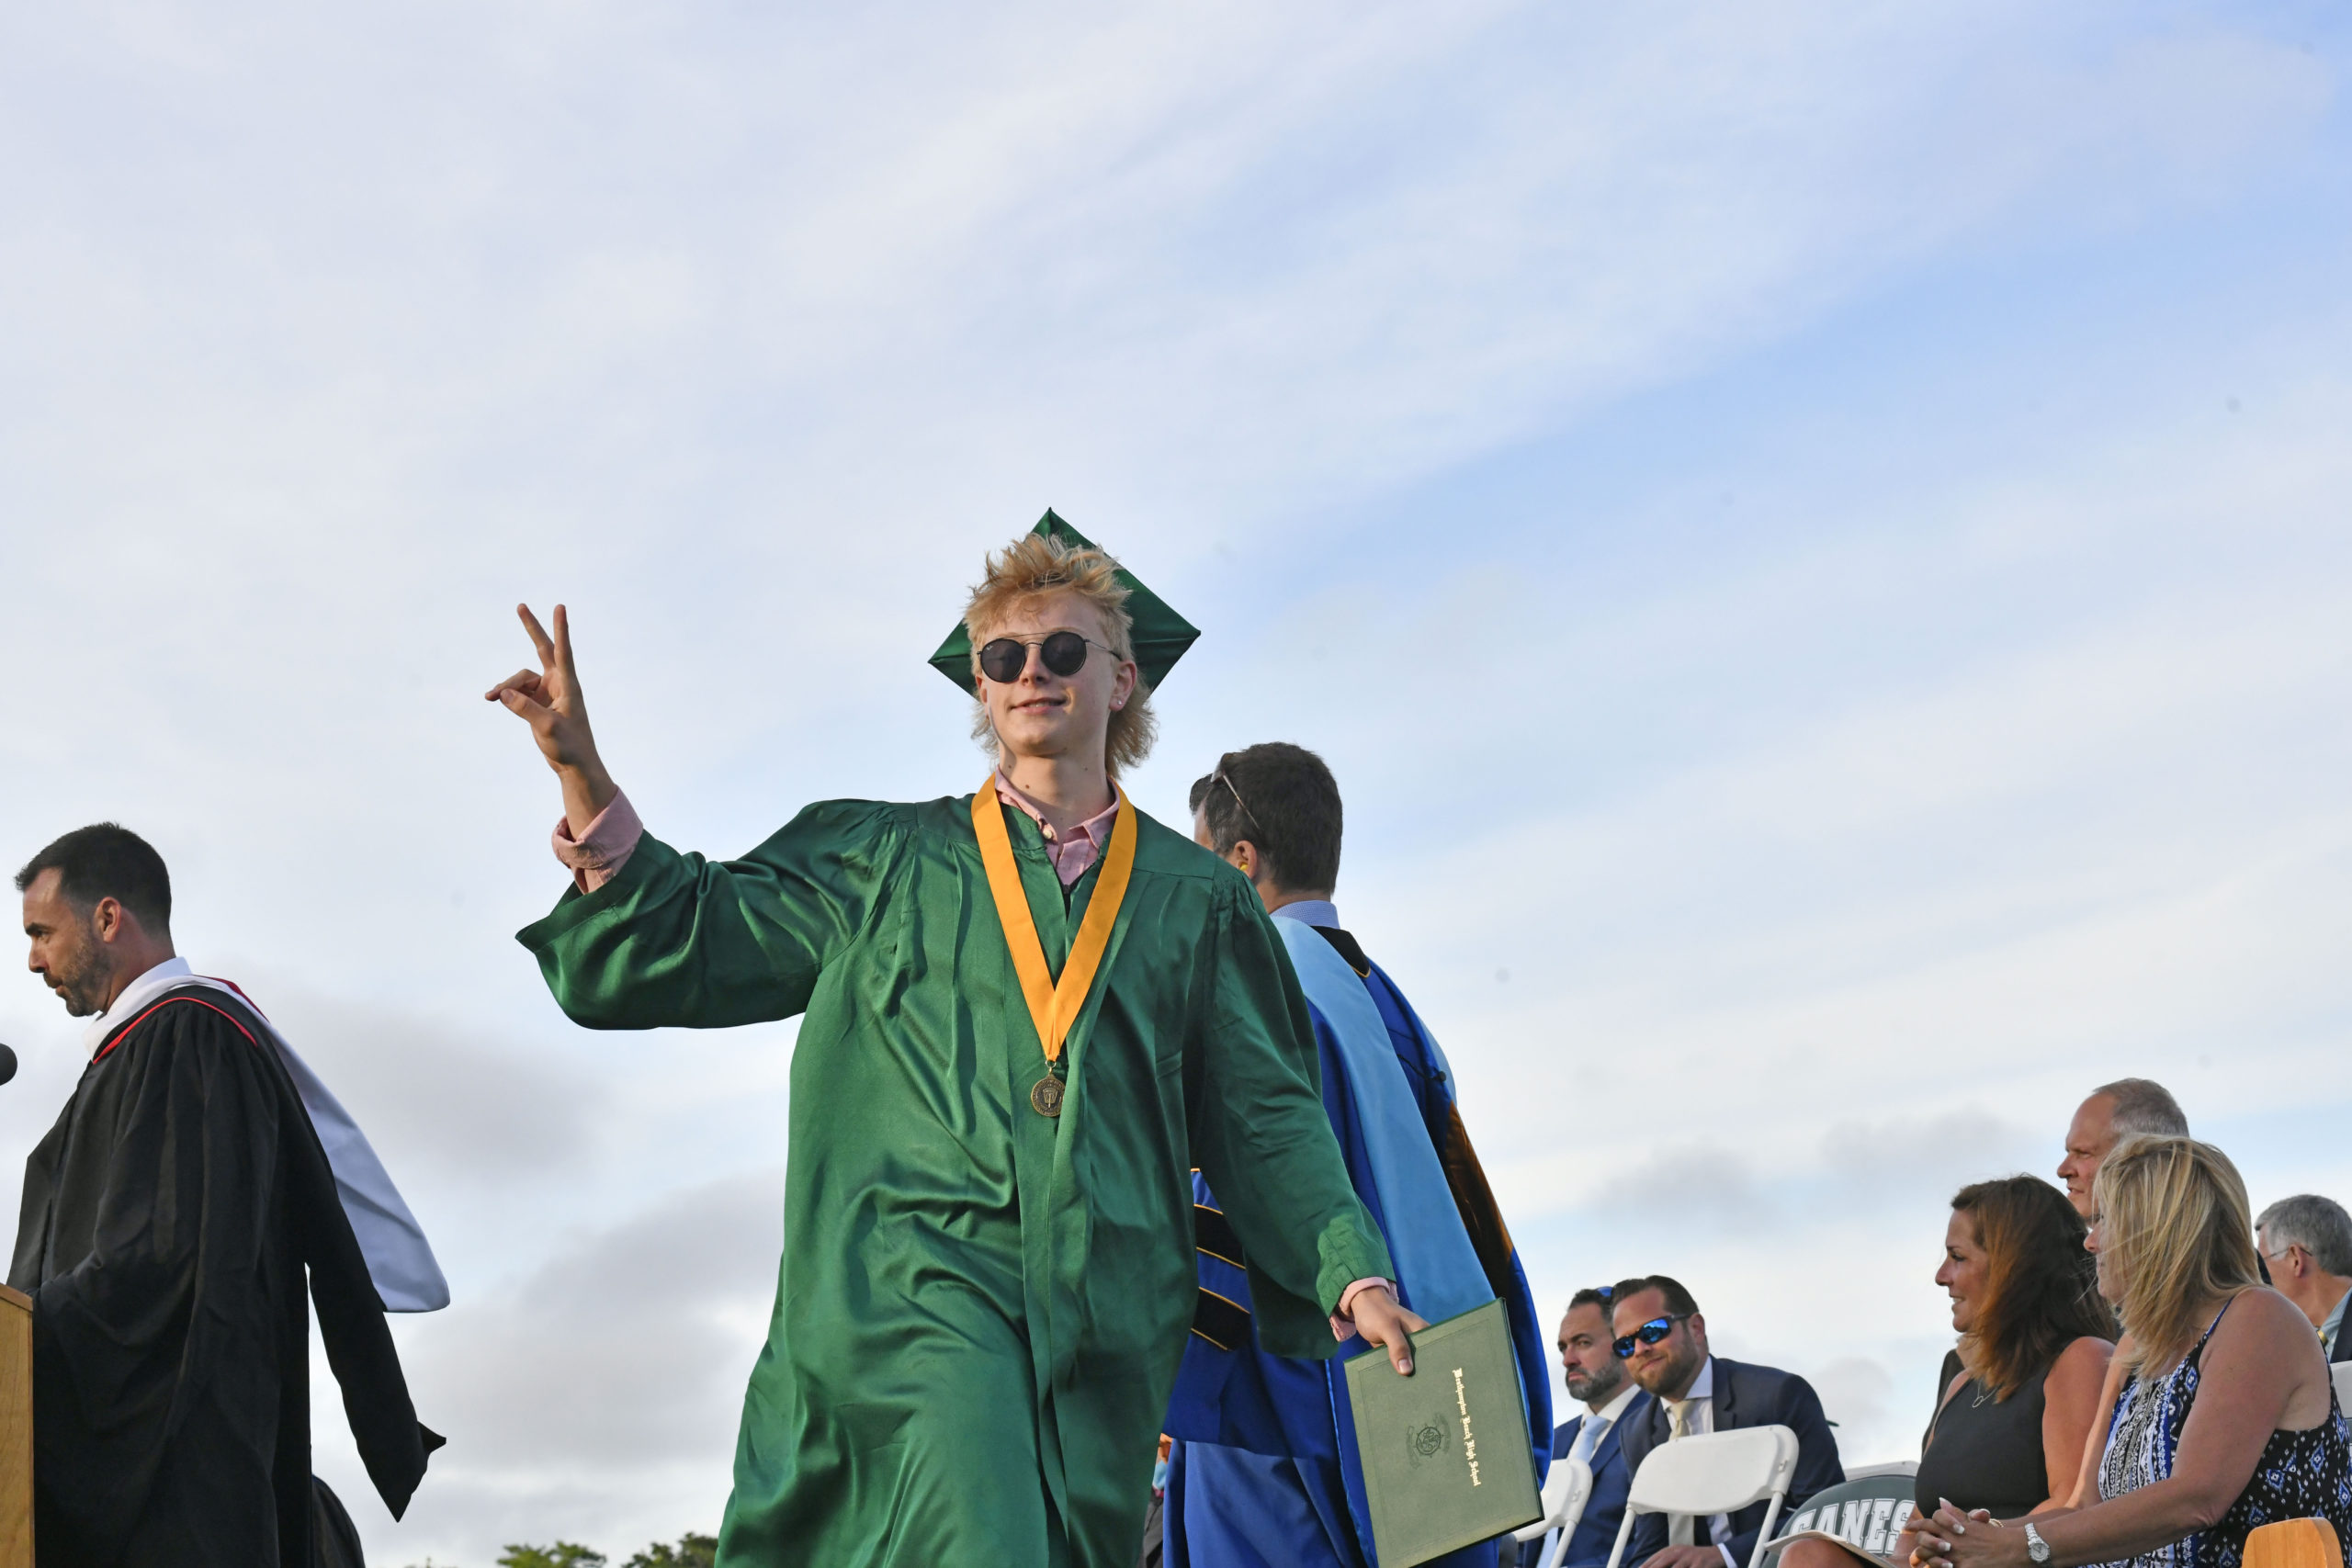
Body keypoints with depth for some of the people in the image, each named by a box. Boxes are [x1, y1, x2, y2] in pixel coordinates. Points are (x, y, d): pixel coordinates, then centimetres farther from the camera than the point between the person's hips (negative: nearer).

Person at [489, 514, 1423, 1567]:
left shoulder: (1193, 898, 18)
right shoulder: (887, 859, 16)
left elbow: (1264, 1117, 14)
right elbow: (678, 951, 11)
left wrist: (1352, 1275, 0)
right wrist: (583, 778, -3)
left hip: (1109, 1315, 2)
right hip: (912, 1275, -2)